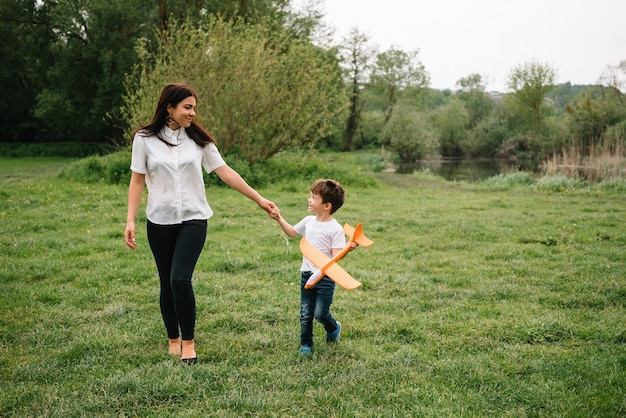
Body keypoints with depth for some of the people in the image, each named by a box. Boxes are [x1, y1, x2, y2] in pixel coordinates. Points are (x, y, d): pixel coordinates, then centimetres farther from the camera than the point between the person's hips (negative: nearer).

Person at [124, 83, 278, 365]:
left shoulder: (198, 139, 2)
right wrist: (130, 221, -6)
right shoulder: (145, 139, -1)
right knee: (167, 283, 8)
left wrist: (259, 199, 1)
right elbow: (137, 181, 1)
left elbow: (225, 172, 3)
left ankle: (188, 342, 1)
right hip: (159, 222, 1)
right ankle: (173, 339, 27)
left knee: (180, 279, -15)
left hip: (193, 220, 0)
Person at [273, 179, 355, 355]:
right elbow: (292, 232, 24)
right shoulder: (309, 221, 6)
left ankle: (333, 328, 28)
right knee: (305, 314, 9)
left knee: (320, 313, -4)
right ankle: (306, 345, 22)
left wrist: (347, 249, -38)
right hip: (307, 275, 6)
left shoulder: (335, 229, -14)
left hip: (325, 277, -6)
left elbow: (336, 255, -19)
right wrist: (279, 219, 15)